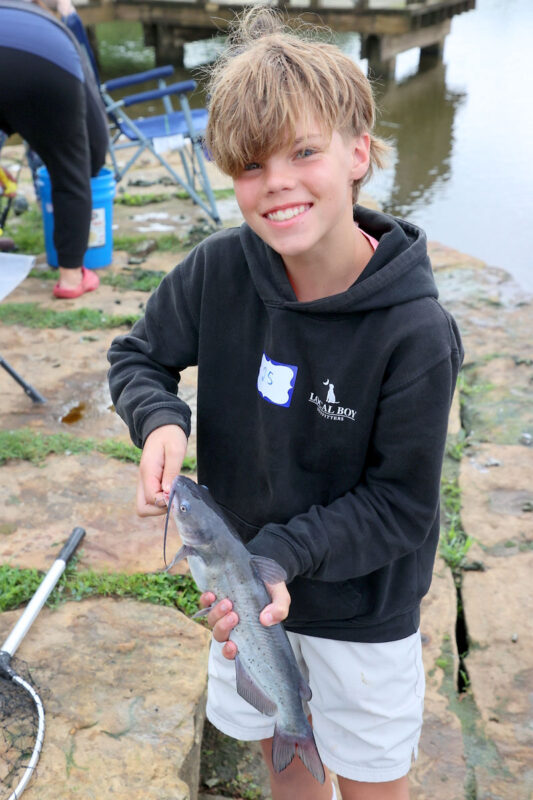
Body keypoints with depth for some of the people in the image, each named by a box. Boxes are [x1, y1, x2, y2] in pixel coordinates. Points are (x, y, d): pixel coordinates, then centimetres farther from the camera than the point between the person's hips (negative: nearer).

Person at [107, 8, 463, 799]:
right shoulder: (218, 271, -18)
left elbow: (400, 505, -20)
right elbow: (138, 356, -2)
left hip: (362, 607, -3)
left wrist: (283, 553, -30)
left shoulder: (417, 334, -28)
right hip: (244, 579, 4)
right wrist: (160, 420, -23)